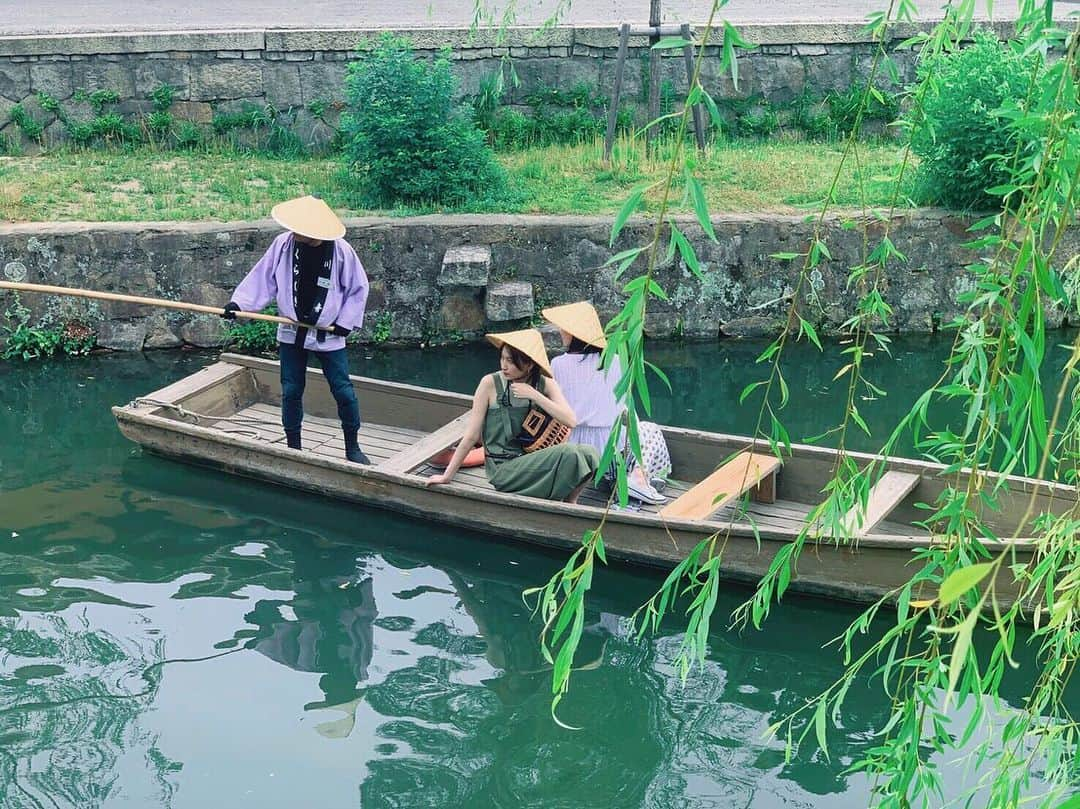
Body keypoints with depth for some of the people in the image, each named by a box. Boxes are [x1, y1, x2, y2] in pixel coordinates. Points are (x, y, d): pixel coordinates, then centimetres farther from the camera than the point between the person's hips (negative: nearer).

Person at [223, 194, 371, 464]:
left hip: (328, 335, -2)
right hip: (292, 333, 2)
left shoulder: (341, 251, -14)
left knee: (343, 391, 1)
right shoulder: (284, 244, -10)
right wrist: (239, 303, -10)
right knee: (291, 391, 7)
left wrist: (346, 322, -7)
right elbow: (263, 278, -2)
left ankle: (352, 447, 17)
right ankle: (293, 447, 21)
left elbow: (358, 288, -2)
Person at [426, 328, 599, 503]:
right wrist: (447, 476, -2)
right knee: (569, 454, -26)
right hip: (503, 471, -4)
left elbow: (570, 421, -12)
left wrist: (534, 395, -16)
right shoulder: (491, 383, -8)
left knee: (587, 452, -22)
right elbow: (471, 436, -4)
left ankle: (570, 504, -1)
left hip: (534, 462, 4)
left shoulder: (546, 385, 2)